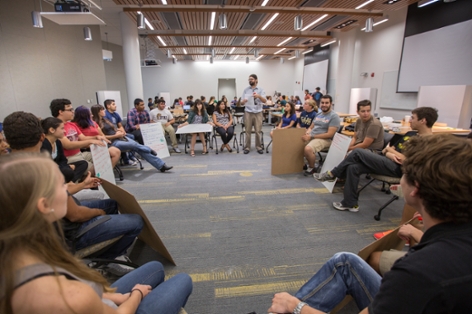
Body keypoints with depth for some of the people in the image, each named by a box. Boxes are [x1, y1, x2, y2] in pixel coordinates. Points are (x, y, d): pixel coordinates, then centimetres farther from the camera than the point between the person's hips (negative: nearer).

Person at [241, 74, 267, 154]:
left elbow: (265, 101, -7)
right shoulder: (246, 90, 7)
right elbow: (241, 102, 3)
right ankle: (247, 147, 8)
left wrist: (259, 96, -27)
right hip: (248, 112, 1)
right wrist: (243, 101, -21)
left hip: (258, 112, 0)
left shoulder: (260, 90, 4)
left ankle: (259, 147, 11)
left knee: (258, 131, 2)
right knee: (248, 131, 2)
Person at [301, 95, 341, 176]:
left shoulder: (334, 116, -8)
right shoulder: (318, 114, 17)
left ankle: (312, 168, -7)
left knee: (308, 149, -35)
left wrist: (311, 137, -19)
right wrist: (307, 133, -5)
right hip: (311, 136, 8)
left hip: (324, 139, -8)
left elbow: (330, 134, -16)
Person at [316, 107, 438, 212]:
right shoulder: (411, 134, 19)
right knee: (353, 167, -13)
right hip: (388, 163, 9)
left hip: (397, 169, -9)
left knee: (358, 152, -19)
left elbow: (405, 160, -19)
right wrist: (390, 154, -7)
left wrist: (389, 149, -2)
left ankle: (332, 174, -4)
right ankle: (351, 203, -5)